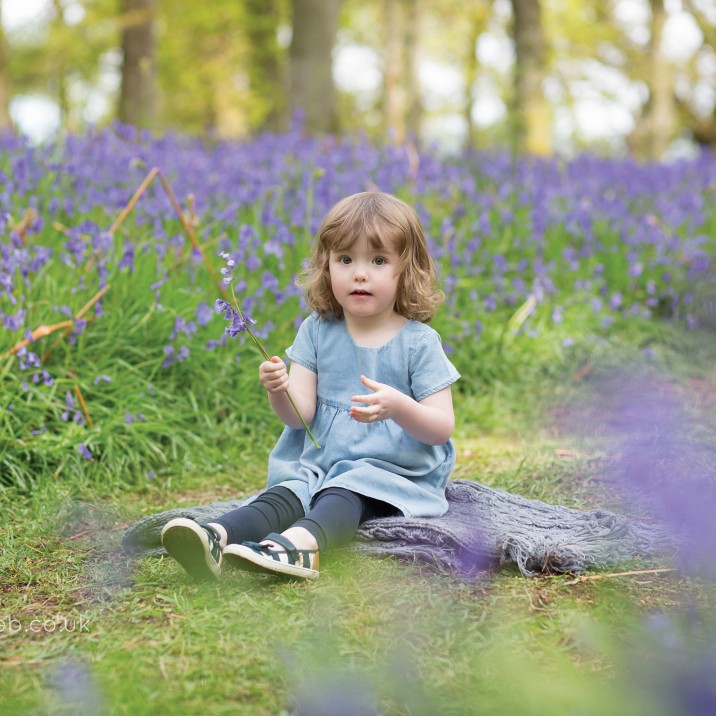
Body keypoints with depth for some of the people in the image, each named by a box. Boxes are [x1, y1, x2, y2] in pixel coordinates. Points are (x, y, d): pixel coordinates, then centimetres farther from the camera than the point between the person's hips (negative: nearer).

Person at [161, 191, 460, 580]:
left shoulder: (418, 342, -3)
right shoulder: (317, 331, 6)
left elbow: (442, 428, -8)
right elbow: (300, 414, -1)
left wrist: (397, 406, -28)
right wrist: (280, 391, -25)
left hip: (392, 471, -3)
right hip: (319, 462, 3)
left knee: (346, 493, -33)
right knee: (288, 493, -26)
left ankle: (299, 542, -62)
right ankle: (216, 536, -52)